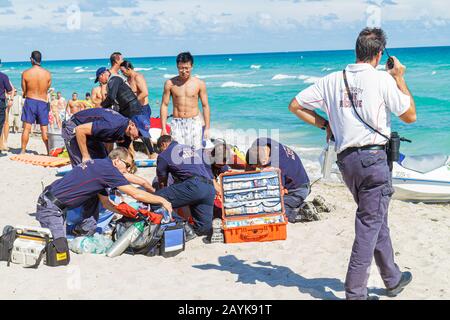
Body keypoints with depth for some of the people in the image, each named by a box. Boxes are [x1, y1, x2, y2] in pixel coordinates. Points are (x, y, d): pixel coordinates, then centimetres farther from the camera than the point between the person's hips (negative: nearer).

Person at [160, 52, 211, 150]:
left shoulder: (199, 83, 0)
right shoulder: (170, 83, 1)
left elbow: (205, 106, 5)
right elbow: (164, 105, 5)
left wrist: (207, 128, 2)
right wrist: (163, 128, 0)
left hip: (194, 122, 0)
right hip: (177, 123, 0)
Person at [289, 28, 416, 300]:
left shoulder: (332, 80, 7)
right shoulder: (382, 79, -7)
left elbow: (295, 105, 11)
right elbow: (410, 116, 2)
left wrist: (325, 125, 15)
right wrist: (400, 78, 9)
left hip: (346, 159, 6)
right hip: (373, 157, -6)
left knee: (377, 219, 20)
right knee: (370, 223, 0)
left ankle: (393, 279, 33)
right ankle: (355, 291, 2)